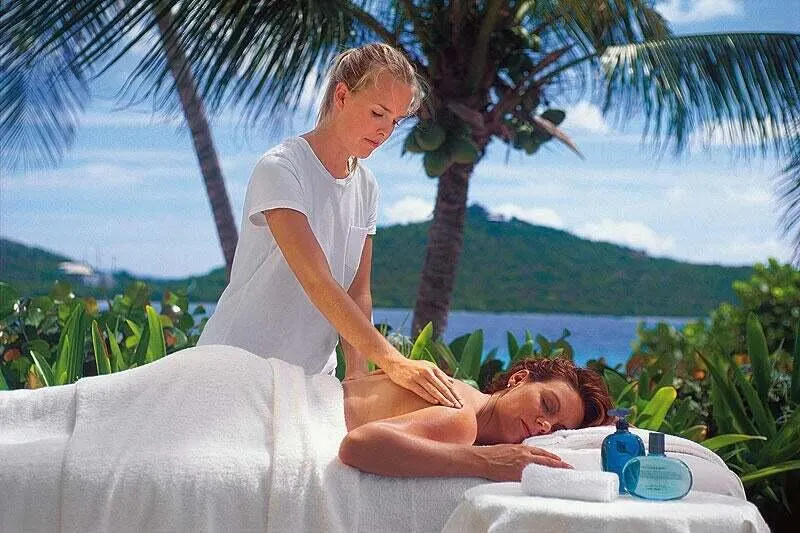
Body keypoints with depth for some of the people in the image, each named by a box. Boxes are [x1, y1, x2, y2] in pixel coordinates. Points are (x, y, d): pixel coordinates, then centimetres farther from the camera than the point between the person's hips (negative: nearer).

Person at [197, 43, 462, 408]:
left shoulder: (366, 187, 6)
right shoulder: (279, 170, -17)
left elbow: (358, 292, 3)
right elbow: (317, 282, -28)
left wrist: (357, 375, -14)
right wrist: (392, 362, -35)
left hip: (313, 375, 6)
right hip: (239, 366, -6)